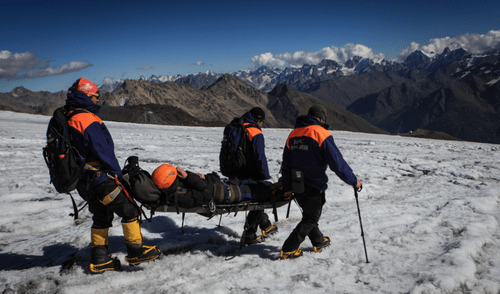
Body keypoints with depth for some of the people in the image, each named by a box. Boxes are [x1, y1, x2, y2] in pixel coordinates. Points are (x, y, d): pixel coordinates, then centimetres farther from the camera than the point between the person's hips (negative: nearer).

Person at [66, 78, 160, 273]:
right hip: (100, 178, -10)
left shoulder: (69, 120, 13)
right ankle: (136, 252, 7)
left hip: (84, 181, 10)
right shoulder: (88, 119, -17)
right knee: (129, 210, 0)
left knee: (101, 217, 18)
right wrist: (117, 172, -9)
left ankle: (99, 260, 23)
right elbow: (103, 150, -20)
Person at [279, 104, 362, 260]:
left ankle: (319, 242, 39)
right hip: (314, 186, -7)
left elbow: (286, 164, 13)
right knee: (310, 219, 7)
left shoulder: (293, 134, 8)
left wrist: (287, 187, 20)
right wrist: (353, 181, -5)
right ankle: (288, 250, 7)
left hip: (297, 186, 7)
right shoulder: (322, 134, -12)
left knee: (309, 215, 23)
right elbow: (337, 162, -15)